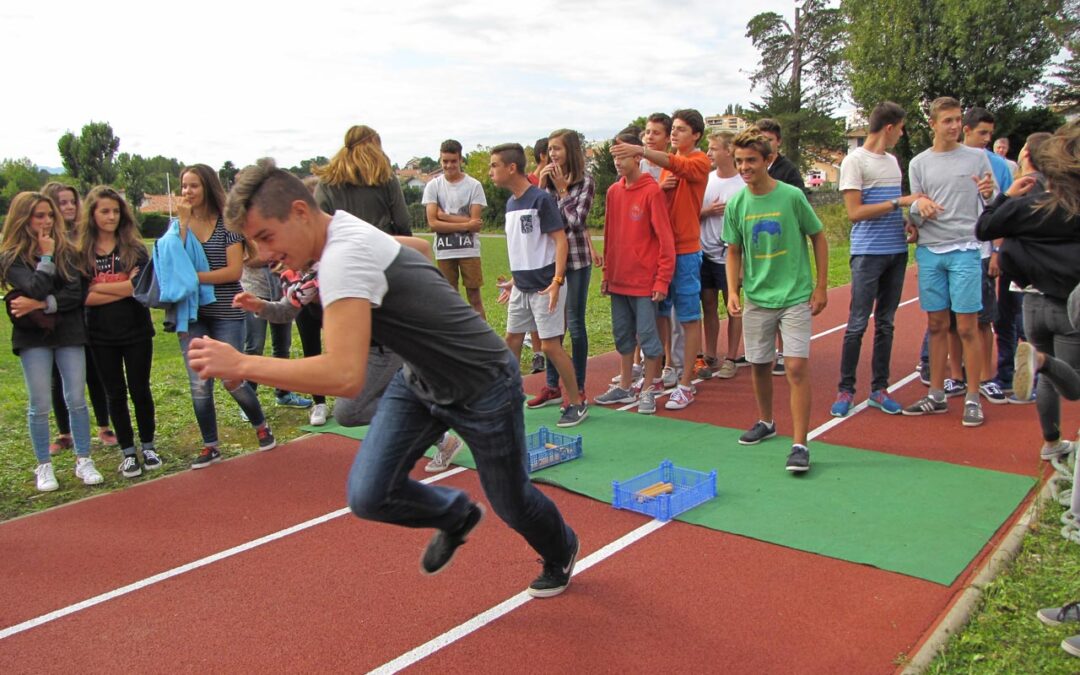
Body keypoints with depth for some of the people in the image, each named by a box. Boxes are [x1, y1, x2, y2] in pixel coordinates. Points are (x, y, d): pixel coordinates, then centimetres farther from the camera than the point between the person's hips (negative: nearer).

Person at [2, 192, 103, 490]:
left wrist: (41, 305, -15)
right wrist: (46, 256, -10)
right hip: (33, 336, -1)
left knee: (77, 400, 3)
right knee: (40, 405, 3)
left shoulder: (66, 250, 4)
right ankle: (44, 466, 15)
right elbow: (35, 289, -17)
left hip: (69, 332, 1)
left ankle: (83, 461, 14)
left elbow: (75, 293, -5)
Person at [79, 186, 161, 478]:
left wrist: (99, 287, -11)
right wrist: (125, 289, -16)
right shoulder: (81, 253, 0)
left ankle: (148, 446, 23)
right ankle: (128, 452, 19)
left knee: (140, 390, 8)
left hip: (137, 332, -1)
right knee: (115, 394, 9)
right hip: (101, 336, 1)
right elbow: (83, 297, -8)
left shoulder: (134, 248, -2)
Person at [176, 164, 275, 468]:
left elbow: (234, 271, -13)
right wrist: (184, 220, -14)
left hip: (226, 313, -3)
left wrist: (195, 277, -17)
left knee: (232, 380, 0)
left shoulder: (227, 223, -5)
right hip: (191, 314, 4)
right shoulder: (179, 223, 7)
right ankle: (210, 447, 18)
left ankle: (261, 426, 26)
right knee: (199, 385, 4)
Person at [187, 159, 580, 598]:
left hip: (483, 391, -8)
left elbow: (345, 376, -44)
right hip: (420, 380, 8)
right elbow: (417, 245, 18)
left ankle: (561, 553, 48)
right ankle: (455, 516, 25)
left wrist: (241, 365, -36)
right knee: (369, 495, -8)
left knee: (511, 504, 13)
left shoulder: (344, 256, -32)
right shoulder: (344, 231, -3)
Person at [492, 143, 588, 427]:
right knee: (512, 339, 14)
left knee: (550, 345, -6)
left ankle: (577, 403, 8)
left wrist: (557, 281, -24)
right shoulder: (510, 203, 11)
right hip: (521, 286, 8)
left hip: (544, 285, -8)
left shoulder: (541, 199, -14)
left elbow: (560, 239, -17)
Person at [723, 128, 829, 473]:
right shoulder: (736, 205, 0)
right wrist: (732, 291, -3)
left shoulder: (792, 196, -9)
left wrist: (821, 287, -2)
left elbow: (819, 238, 1)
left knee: (797, 367, -10)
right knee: (758, 364, 13)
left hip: (795, 297, -3)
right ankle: (765, 422, 37)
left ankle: (799, 445, -5)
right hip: (756, 299, 4)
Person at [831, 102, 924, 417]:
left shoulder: (893, 161, 16)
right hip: (868, 253, -7)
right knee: (858, 324, -4)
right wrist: (898, 202, -14)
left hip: (897, 251, 7)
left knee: (885, 323, 10)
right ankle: (845, 390, 6)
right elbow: (855, 212, -14)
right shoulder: (855, 161, -7)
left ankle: (879, 389, 17)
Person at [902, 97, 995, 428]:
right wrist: (919, 206, -15)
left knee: (967, 327, -3)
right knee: (936, 325, 8)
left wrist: (989, 195, -16)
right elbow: (914, 217, 7)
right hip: (929, 251, 2)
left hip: (965, 249, -2)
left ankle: (972, 399, 7)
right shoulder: (919, 163, 9)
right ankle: (936, 396, 17)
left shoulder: (977, 157, 5)